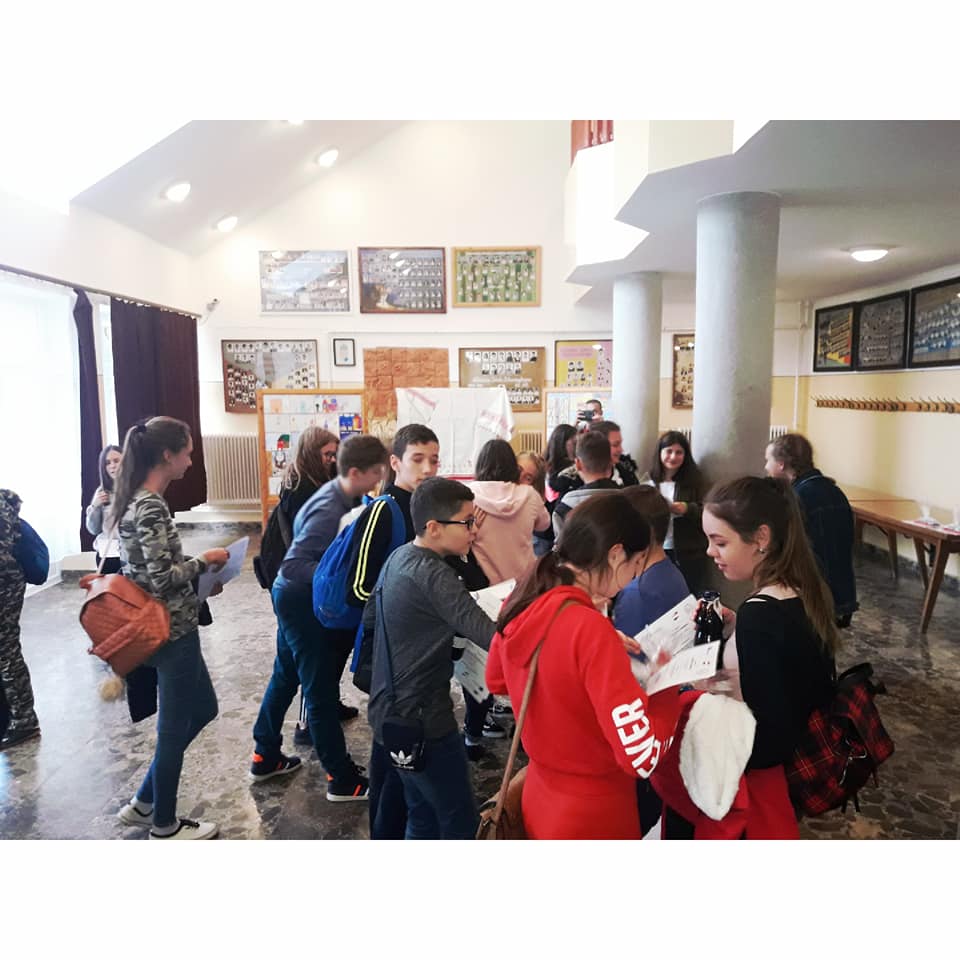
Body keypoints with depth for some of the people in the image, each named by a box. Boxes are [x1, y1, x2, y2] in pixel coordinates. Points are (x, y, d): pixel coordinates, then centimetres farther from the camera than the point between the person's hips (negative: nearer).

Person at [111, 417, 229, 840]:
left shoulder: (135, 501, 8)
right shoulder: (152, 508, -22)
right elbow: (162, 579, -24)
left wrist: (196, 567, 11)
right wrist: (204, 560, -11)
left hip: (160, 626, 10)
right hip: (171, 629, -10)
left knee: (202, 708, 22)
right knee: (175, 725, 8)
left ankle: (144, 802, 33)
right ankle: (164, 825, 28)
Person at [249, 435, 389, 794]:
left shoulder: (339, 495, 0)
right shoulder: (329, 510, -28)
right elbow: (293, 565, -33)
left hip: (297, 599, 10)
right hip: (302, 601, -10)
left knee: (285, 677, 21)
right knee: (321, 690, 1)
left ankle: (265, 757, 38)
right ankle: (343, 779, 13)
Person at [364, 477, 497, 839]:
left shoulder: (398, 558, 4)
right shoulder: (432, 576, -25)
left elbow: (370, 618, 16)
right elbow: (490, 635, -35)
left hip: (392, 713, 9)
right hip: (422, 720, -9)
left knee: (423, 819, 22)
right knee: (461, 824, 7)